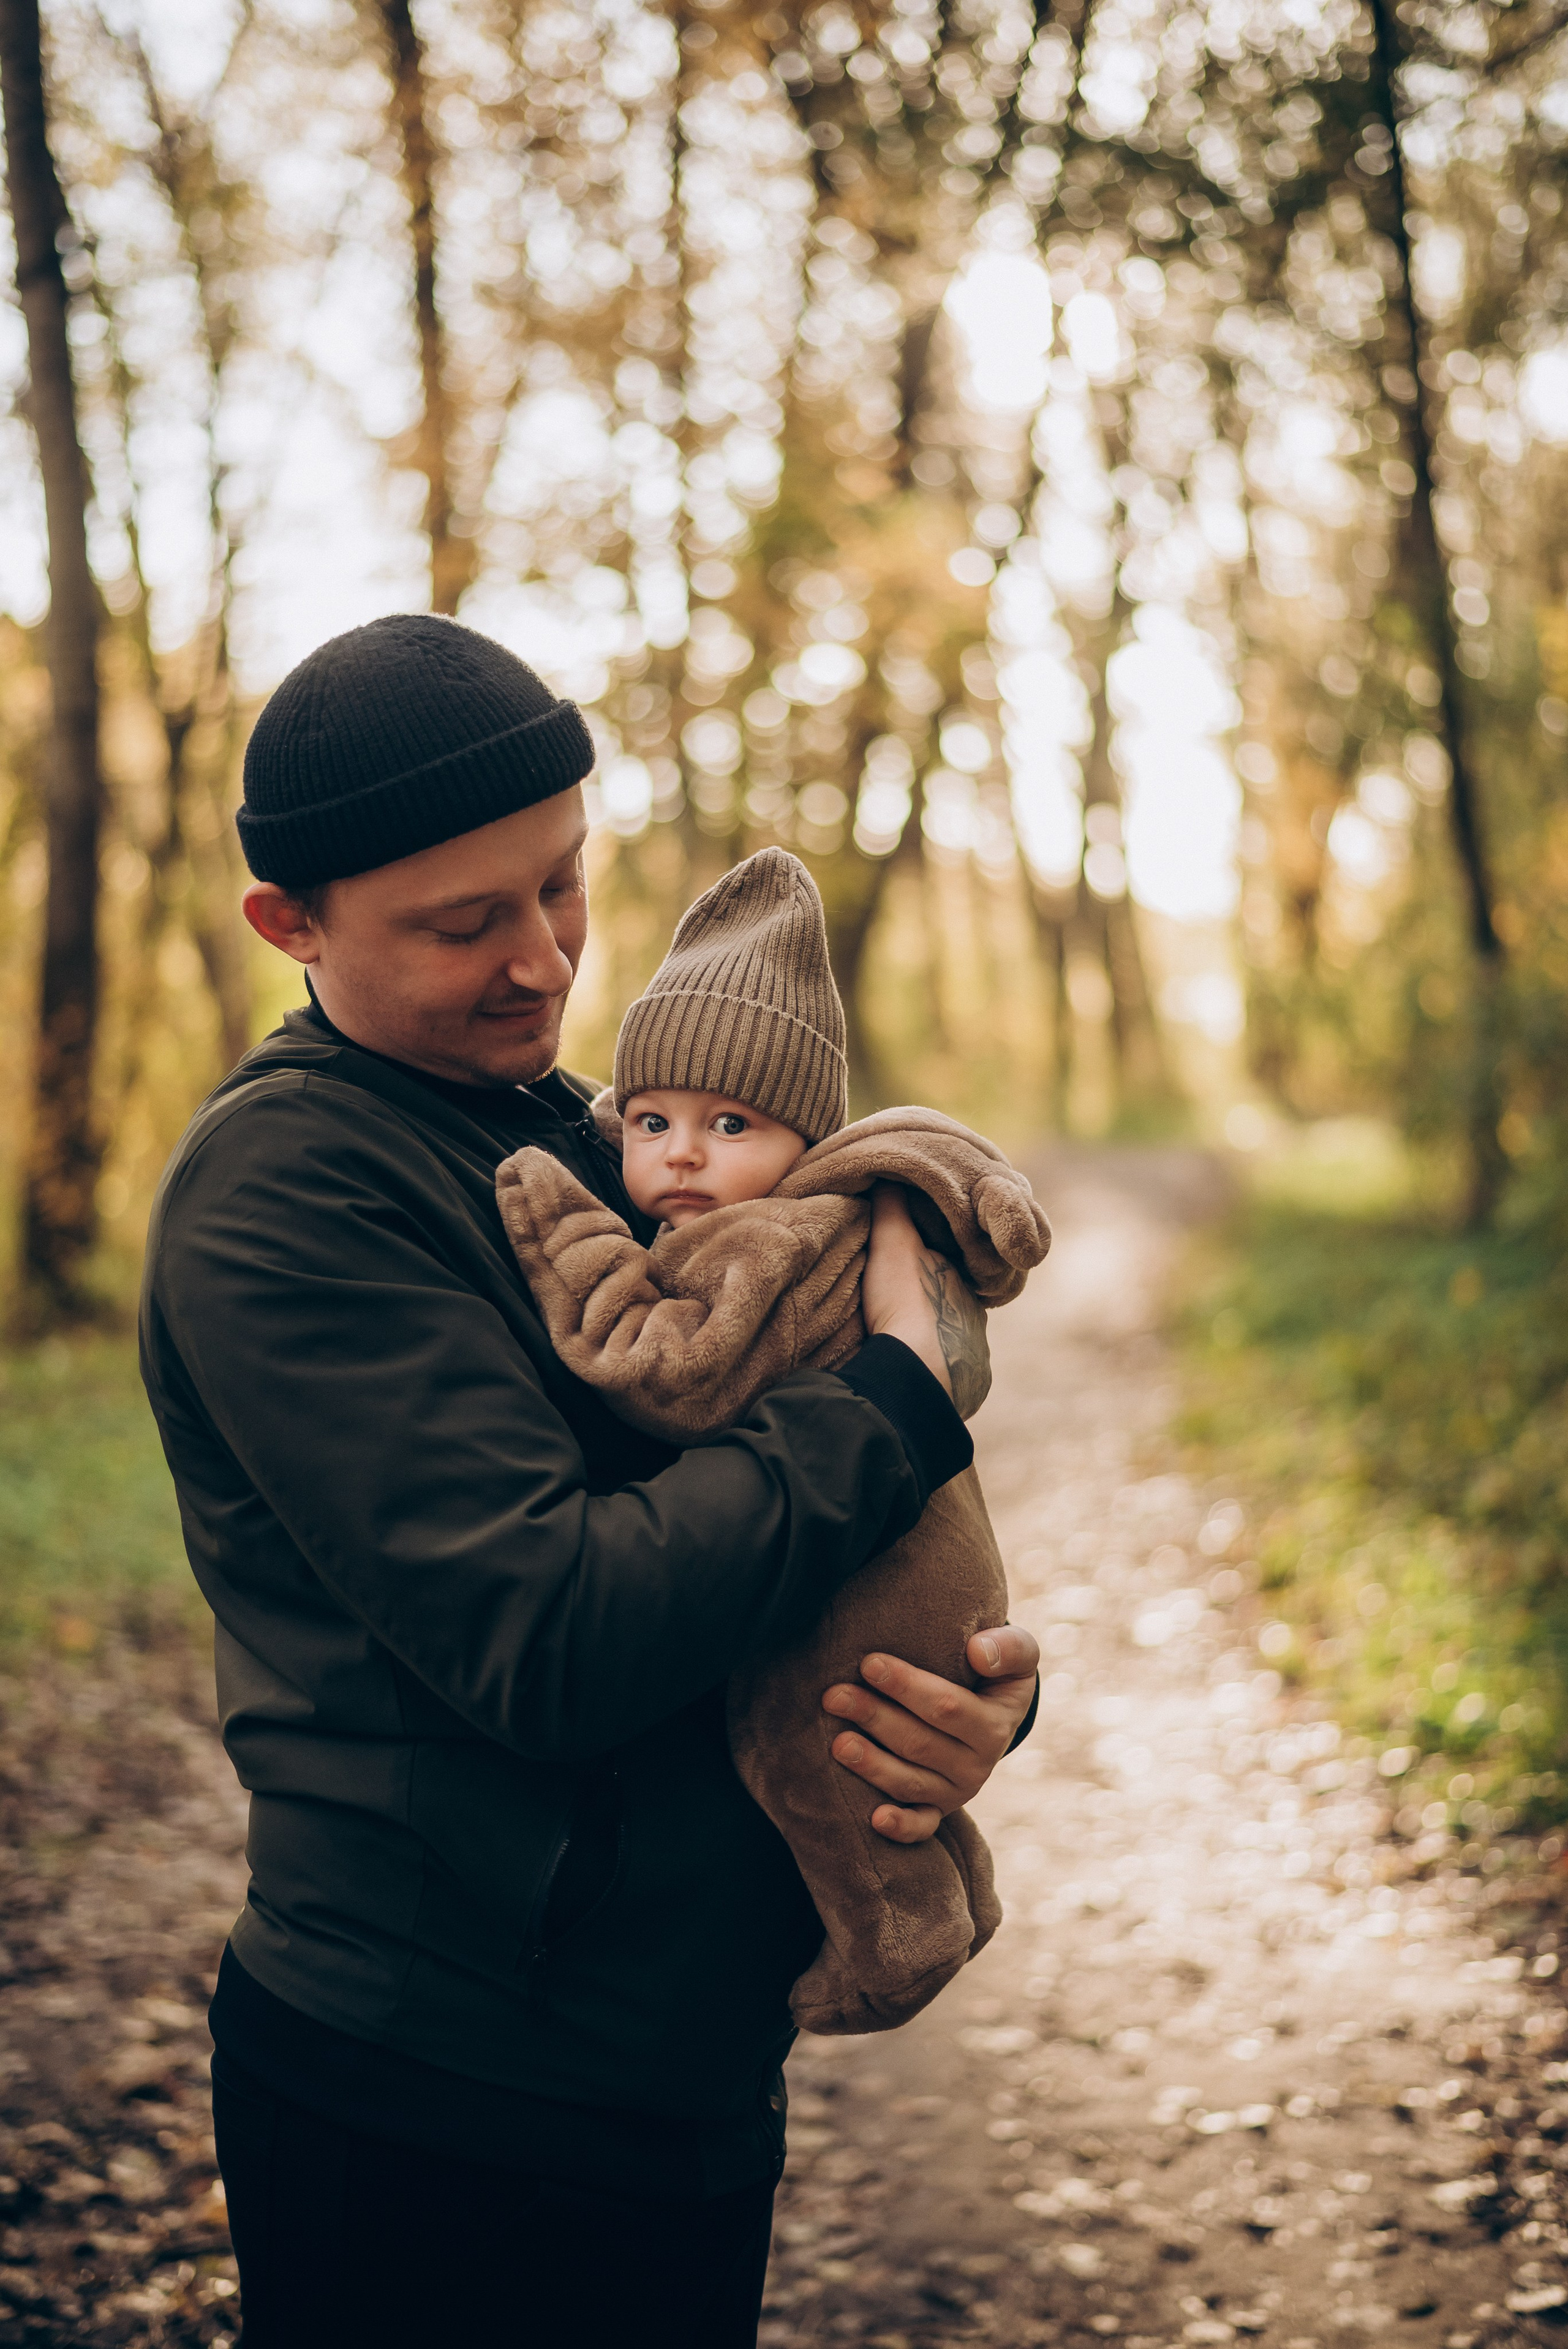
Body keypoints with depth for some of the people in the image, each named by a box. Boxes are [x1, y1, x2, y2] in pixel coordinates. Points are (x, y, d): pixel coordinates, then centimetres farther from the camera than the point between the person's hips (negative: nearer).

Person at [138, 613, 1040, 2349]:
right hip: (443, 2119, -8)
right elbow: (549, 1639, -25)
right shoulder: (276, 1184, -17)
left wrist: (981, 1691, -7)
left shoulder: (570, 1141, 11)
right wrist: (902, 1398, -17)